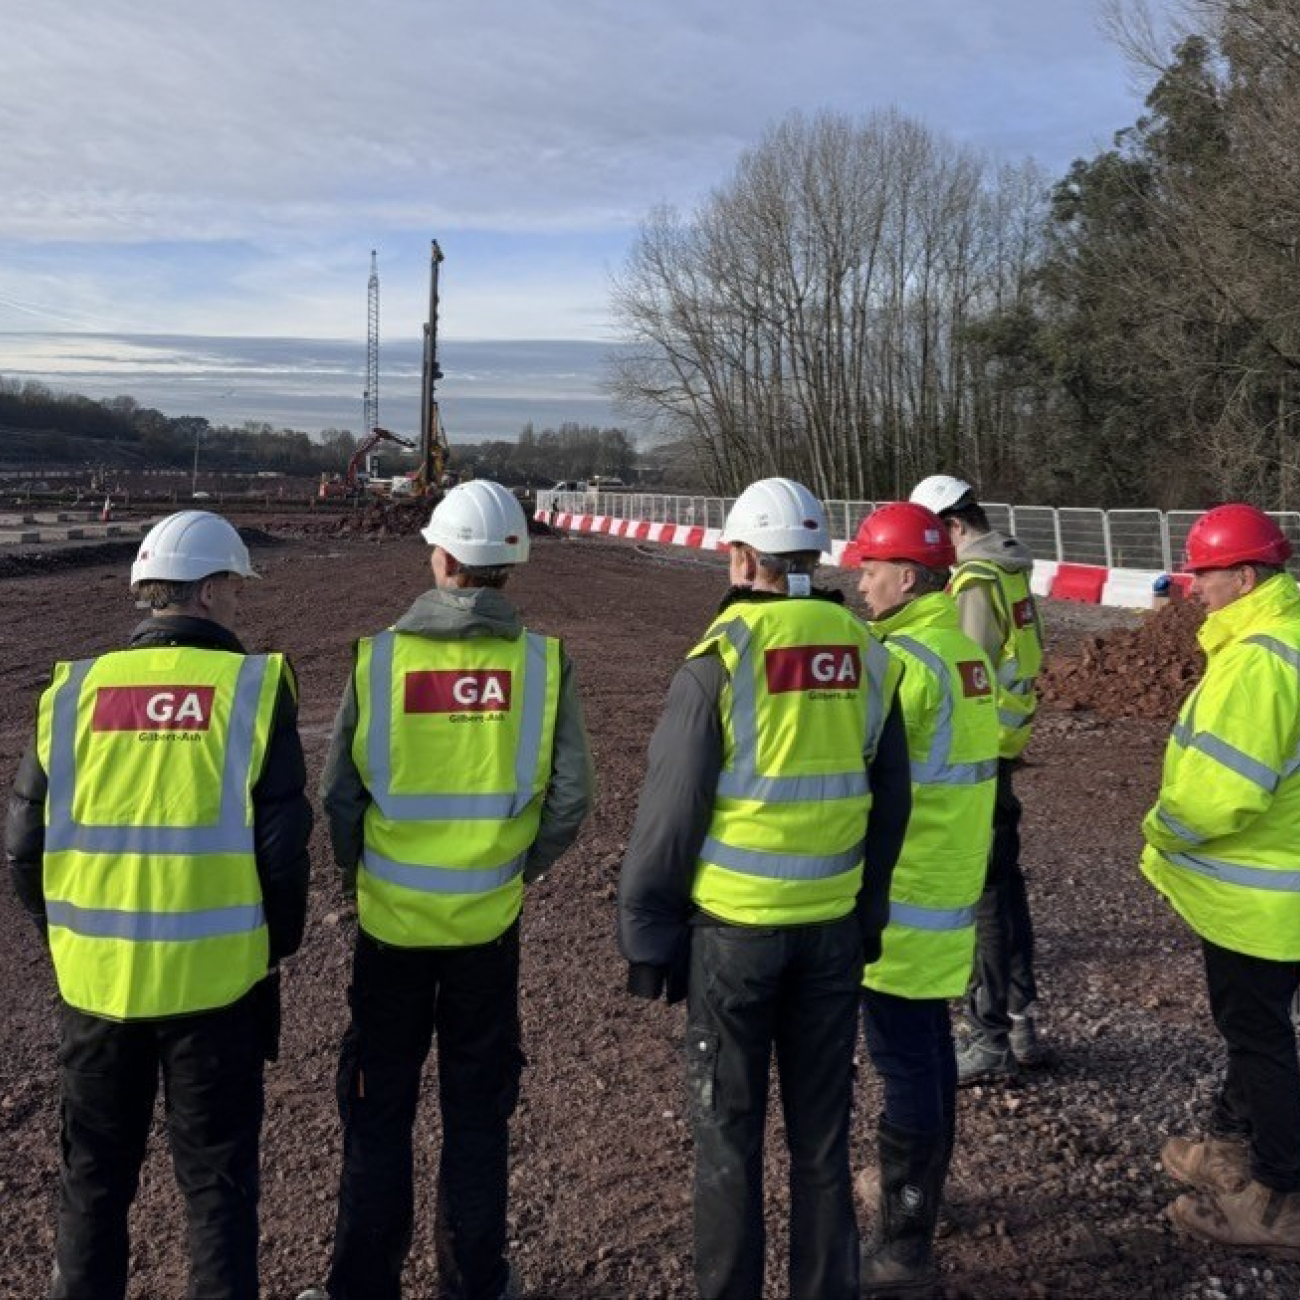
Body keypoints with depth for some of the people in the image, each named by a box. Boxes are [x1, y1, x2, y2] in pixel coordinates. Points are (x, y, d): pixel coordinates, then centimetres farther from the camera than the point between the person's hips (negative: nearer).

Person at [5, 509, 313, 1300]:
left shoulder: (75, 689, -1)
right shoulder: (252, 685, -10)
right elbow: (282, 844, -11)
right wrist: (277, 942, 6)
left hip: (95, 975, 3)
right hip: (215, 976, -3)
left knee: (95, 1173, 22)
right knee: (217, 1176, 14)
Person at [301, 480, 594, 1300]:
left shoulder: (378, 657, -12)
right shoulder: (543, 661, -10)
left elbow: (340, 797, -6)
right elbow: (570, 799, -7)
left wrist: (359, 876, 11)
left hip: (392, 920, 0)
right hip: (489, 922, 1)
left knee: (380, 1104, 16)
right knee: (479, 1106, 17)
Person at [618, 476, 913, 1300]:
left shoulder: (723, 656, -13)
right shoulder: (867, 654, 1)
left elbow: (671, 814, -11)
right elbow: (891, 802, 8)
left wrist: (648, 932, -1)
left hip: (733, 924, -4)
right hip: (834, 924, 4)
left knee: (731, 1130, 10)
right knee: (823, 1125, 17)